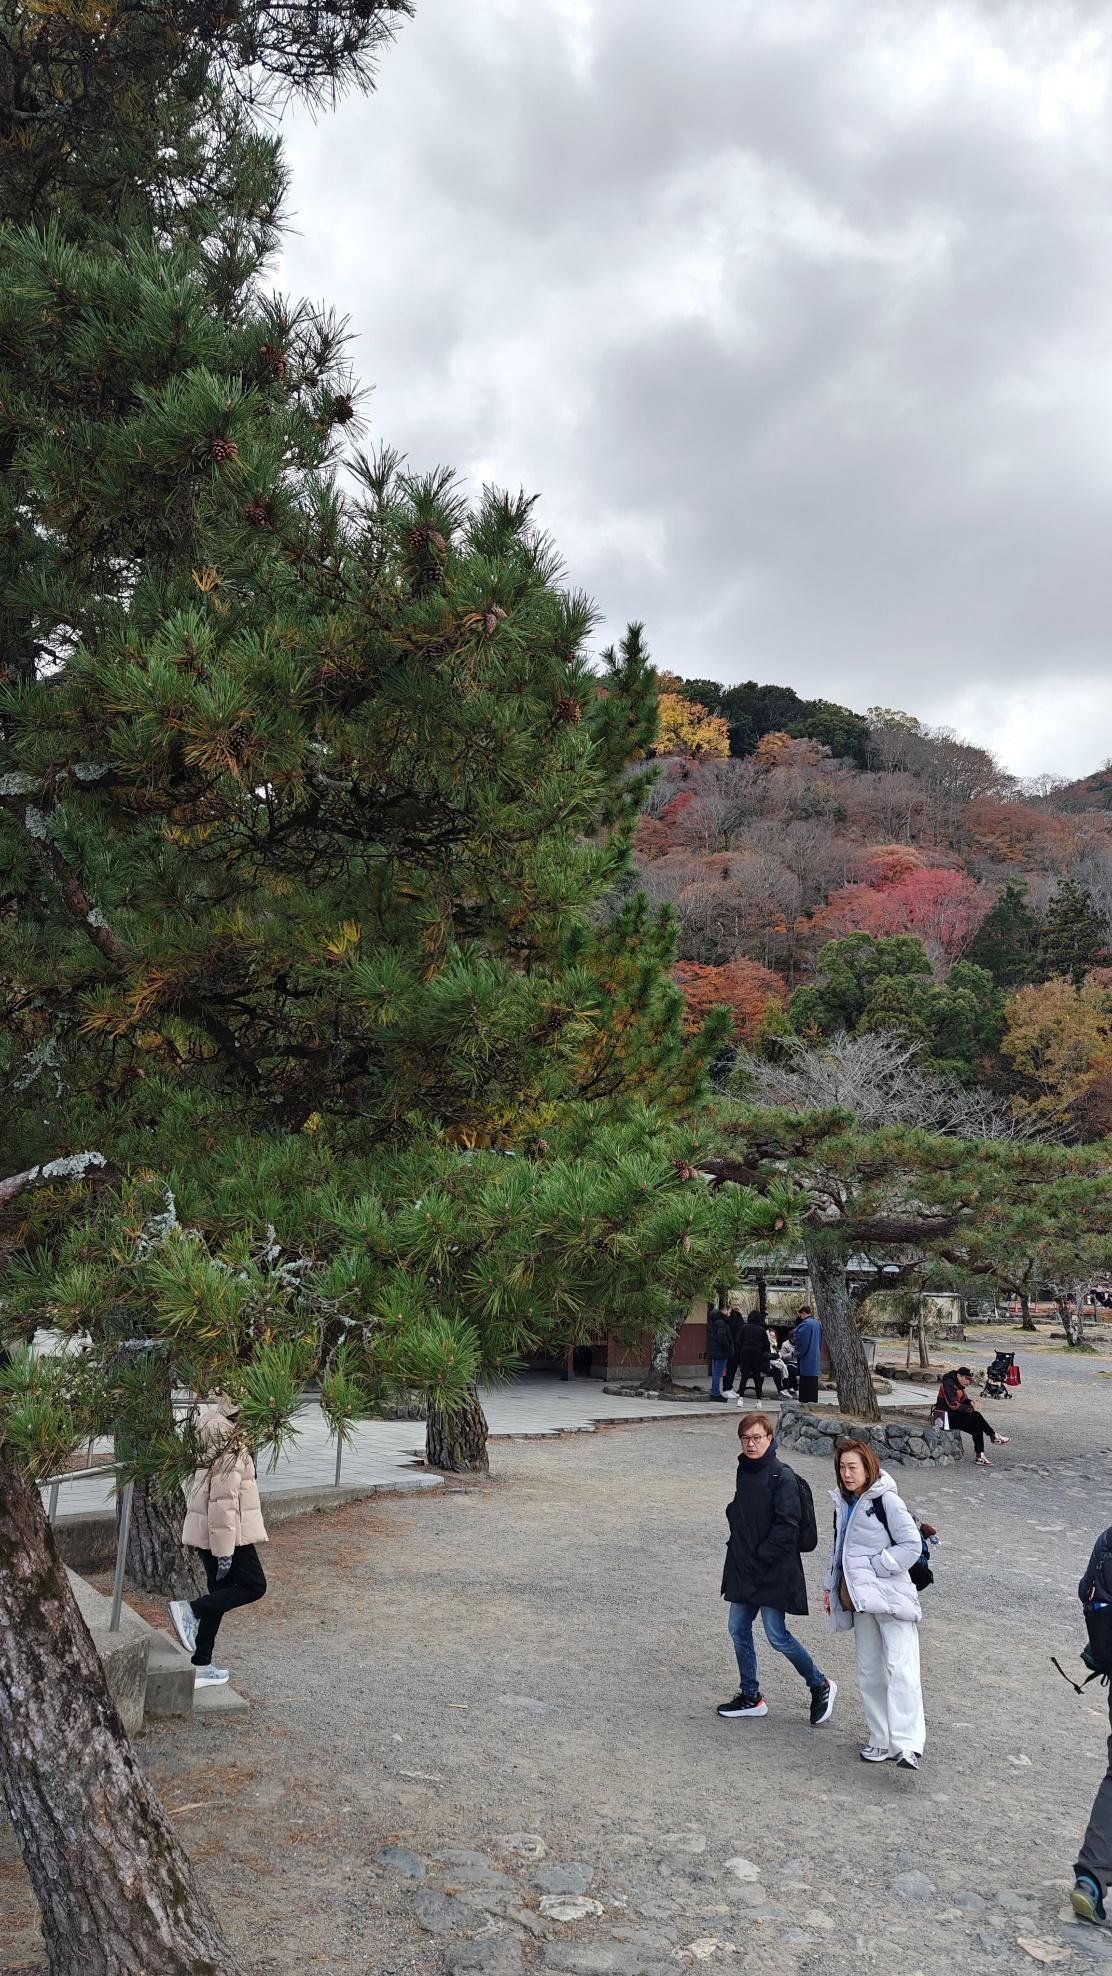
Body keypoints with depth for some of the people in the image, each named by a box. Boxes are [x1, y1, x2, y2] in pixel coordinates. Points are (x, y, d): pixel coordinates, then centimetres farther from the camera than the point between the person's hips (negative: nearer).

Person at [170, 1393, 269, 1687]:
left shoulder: (212, 1428, 10)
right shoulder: (227, 1446, -22)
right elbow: (223, 1501, -24)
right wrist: (225, 1550, -22)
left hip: (207, 1531, 10)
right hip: (224, 1533, -10)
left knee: (220, 1595, 15)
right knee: (254, 1586, 0)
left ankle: (201, 1666, 19)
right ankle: (190, 1609, -9)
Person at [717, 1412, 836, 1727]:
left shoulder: (782, 1477, -15)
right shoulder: (742, 1472, 8)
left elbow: (787, 1526, -19)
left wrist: (761, 1557, -19)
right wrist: (738, 1550, 8)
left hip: (773, 1572, -8)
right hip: (743, 1570, 8)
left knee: (777, 1635, -4)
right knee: (738, 1629, 10)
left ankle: (820, 1686, 17)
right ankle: (750, 1697, 25)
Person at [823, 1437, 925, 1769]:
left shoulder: (885, 1501, -11)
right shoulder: (843, 1503, 12)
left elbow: (911, 1545, -14)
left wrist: (873, 1566, -14)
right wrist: (831, 1586, 18)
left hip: (891, 1596, -8)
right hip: (860, 1599, 8)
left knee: (900, 1668, -15)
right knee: (869, 1673, 10)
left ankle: (908, 1745, -20)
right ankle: (881, 1741, 19)